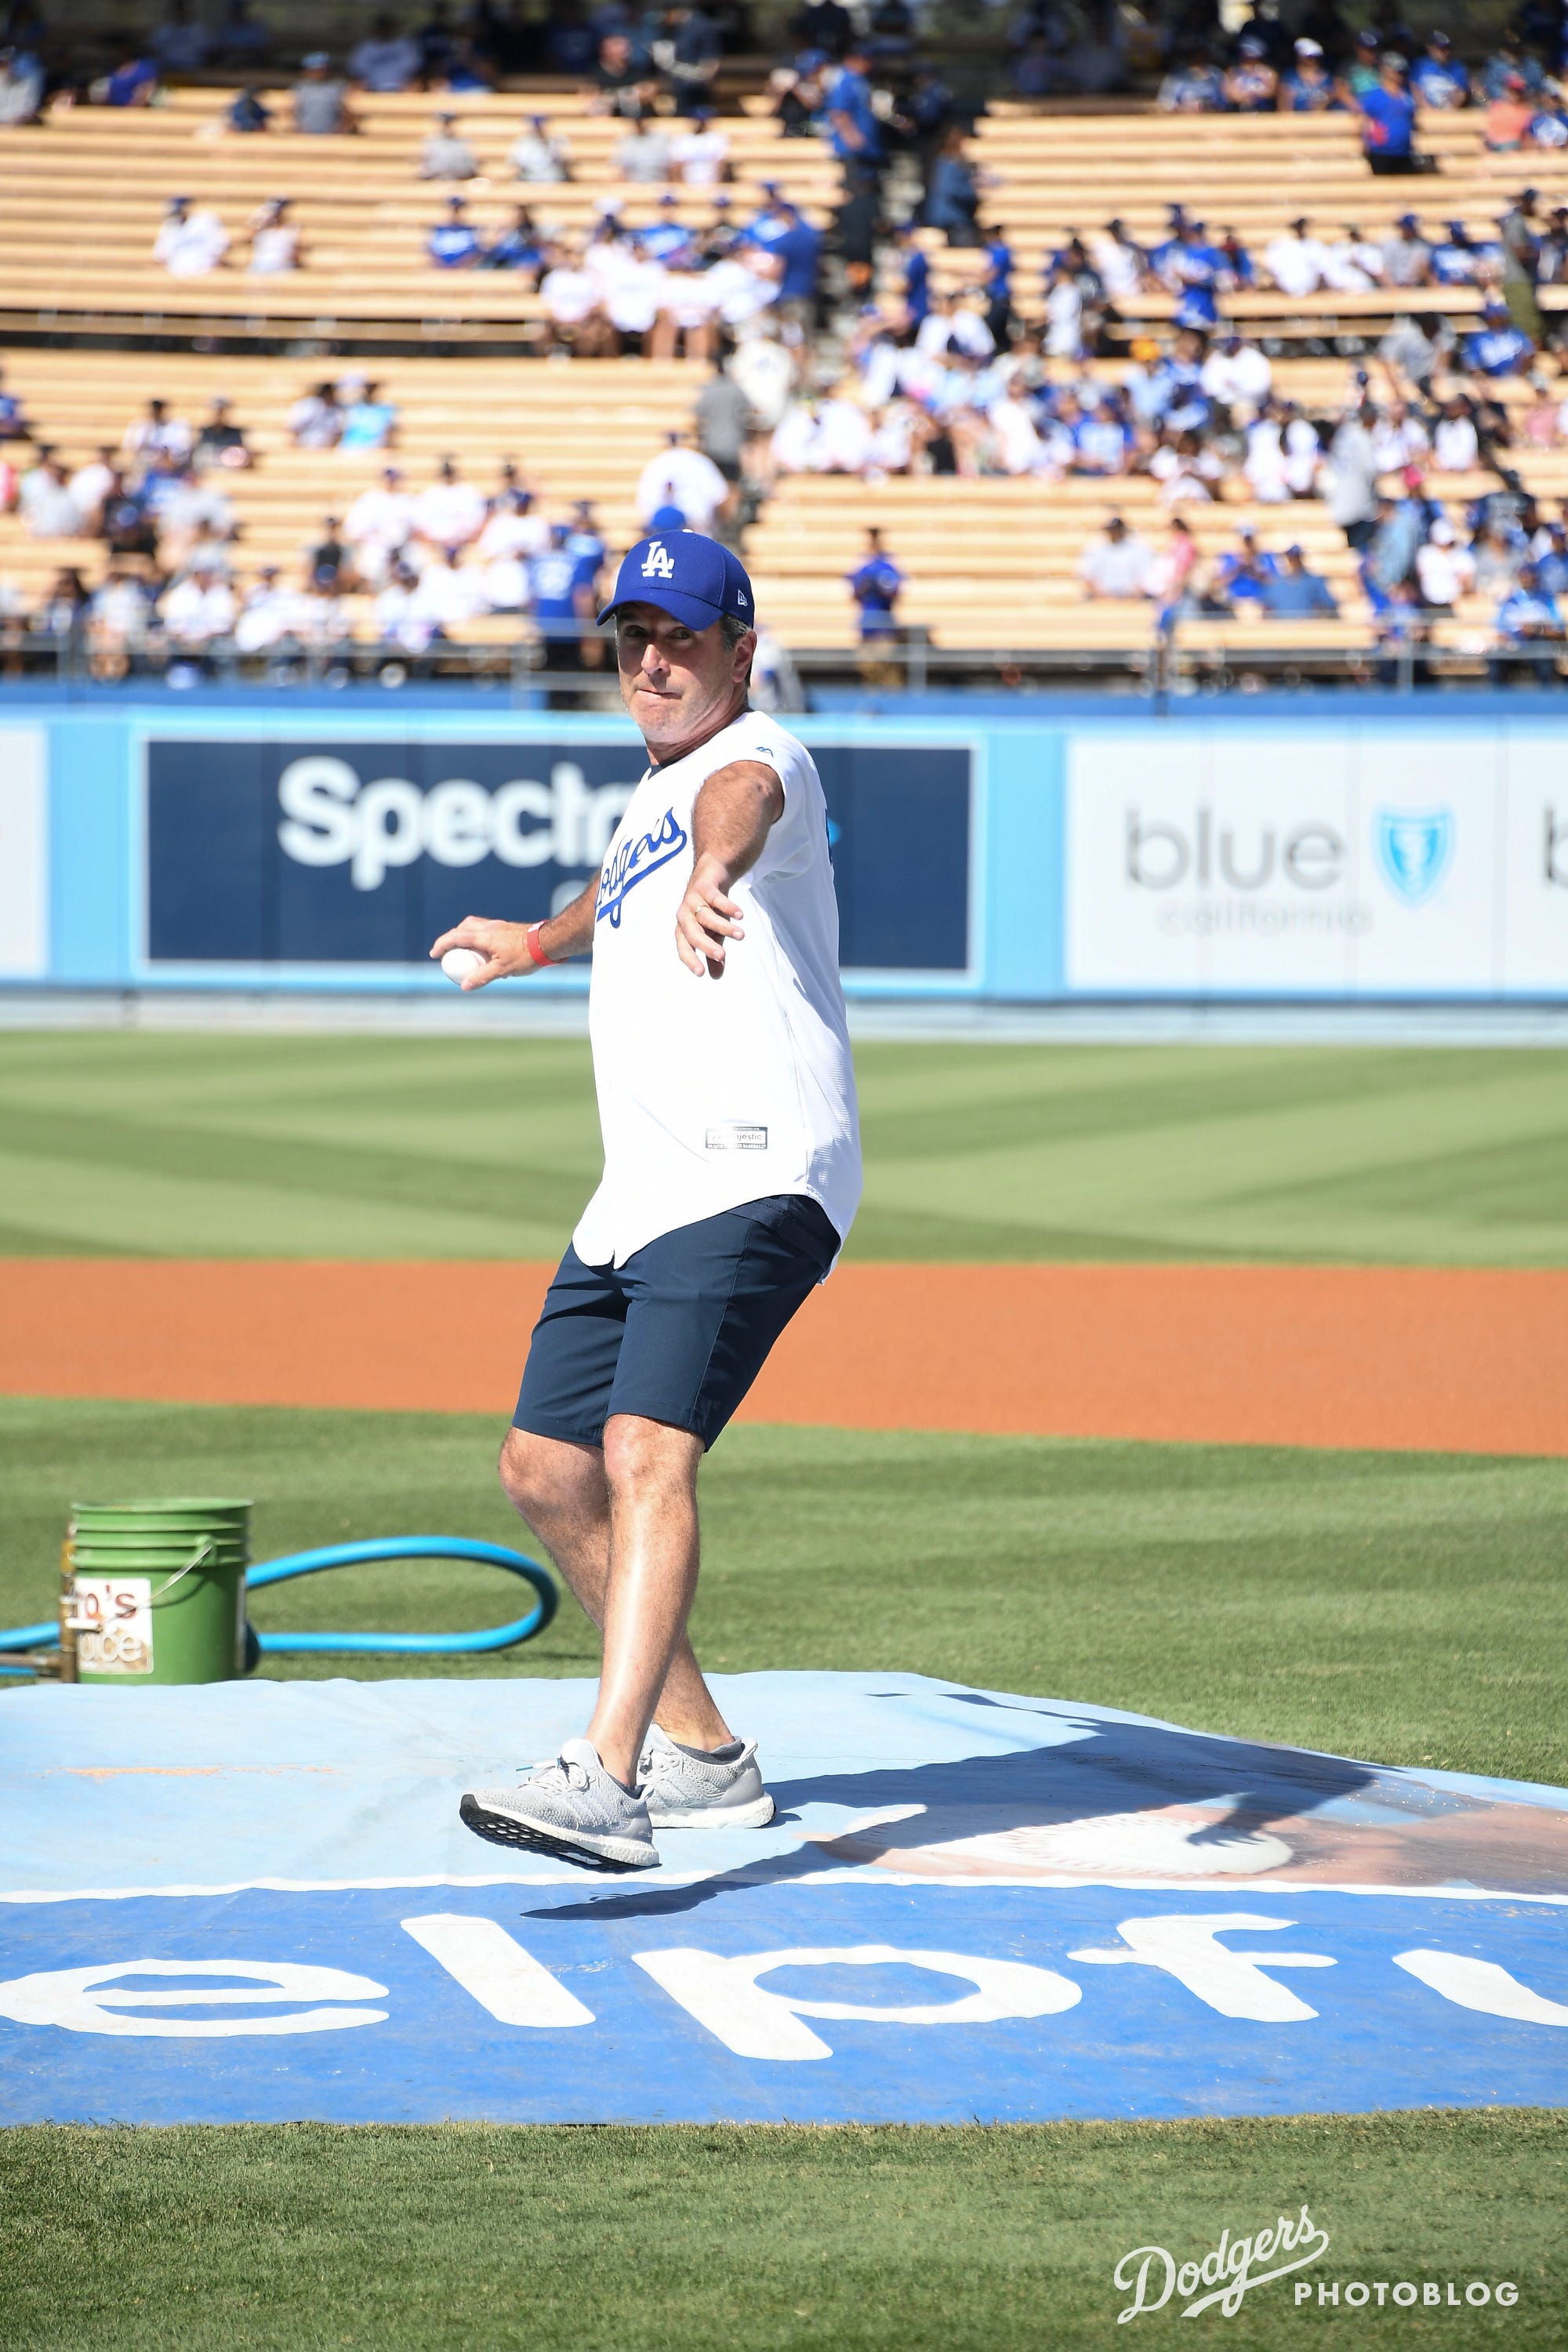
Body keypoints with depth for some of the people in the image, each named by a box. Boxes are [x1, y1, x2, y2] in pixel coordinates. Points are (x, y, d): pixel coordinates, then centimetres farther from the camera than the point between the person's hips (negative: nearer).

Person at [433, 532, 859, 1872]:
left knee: (645, 1451, -26)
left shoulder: (760, 755, -6)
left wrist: (708, 873, -57)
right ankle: (701, 1758, 23)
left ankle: (605, 1782, -38)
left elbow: (743, 800, -34)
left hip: (754, 1182, -10)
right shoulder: (648, 799, 22)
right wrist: (545, 943, 67)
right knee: (547, 1472, 12)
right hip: (637, 1201, 10)